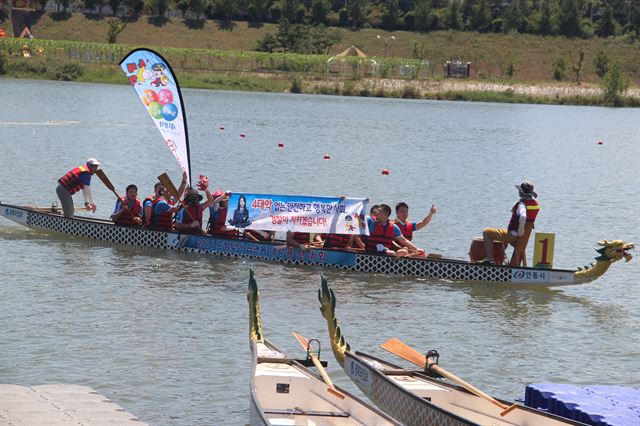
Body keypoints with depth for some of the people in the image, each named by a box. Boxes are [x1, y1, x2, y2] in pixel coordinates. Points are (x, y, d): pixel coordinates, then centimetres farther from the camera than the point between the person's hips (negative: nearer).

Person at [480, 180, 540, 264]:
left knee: (486, 232, -4)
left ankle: (489, 258, -9)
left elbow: (523, 216, -47)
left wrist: (521, 229, -34)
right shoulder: (535, 203, 3)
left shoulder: (522, 204, -26)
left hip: (513, 235, -9)